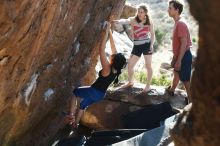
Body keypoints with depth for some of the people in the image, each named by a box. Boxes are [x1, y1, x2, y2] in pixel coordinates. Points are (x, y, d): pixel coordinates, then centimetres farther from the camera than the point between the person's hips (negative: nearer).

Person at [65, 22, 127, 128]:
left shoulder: (107, 68, -29)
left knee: (74, 92, 15)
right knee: (83, 105, 27)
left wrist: (106, 32, -28)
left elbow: (101, 50, -31)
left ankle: (71, 115, 12)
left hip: (94, 92, -7)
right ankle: (75, 123, 39)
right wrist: (110, 32, -3)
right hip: (101, 95, 7)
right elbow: (113, 48, -5)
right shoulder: (117, 70, -9)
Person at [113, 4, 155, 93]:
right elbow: (126, 21, -29)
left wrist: (152, 45, -8)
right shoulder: (133, 20, -6)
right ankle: (130, 82, 27)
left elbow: (152, 34, 6)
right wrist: (118, 21, -51)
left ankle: (148, 85, 14)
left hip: (147, 44, -2)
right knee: (130, 65, 4)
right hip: (137, 46, 2)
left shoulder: (149, 22, -3)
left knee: (148, 66, 0)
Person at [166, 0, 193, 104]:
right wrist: (174, 58, 22)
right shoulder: (177, 23, 10)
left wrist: (179, 61, -26)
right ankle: (171, 90, 48)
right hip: (180, 55, 10)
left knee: (186, 80, -4)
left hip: (184, 56, -10)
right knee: (176, 72, 28)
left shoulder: (180, 24, -22)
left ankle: (191, 102, 4)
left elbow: (184, 44, -26)